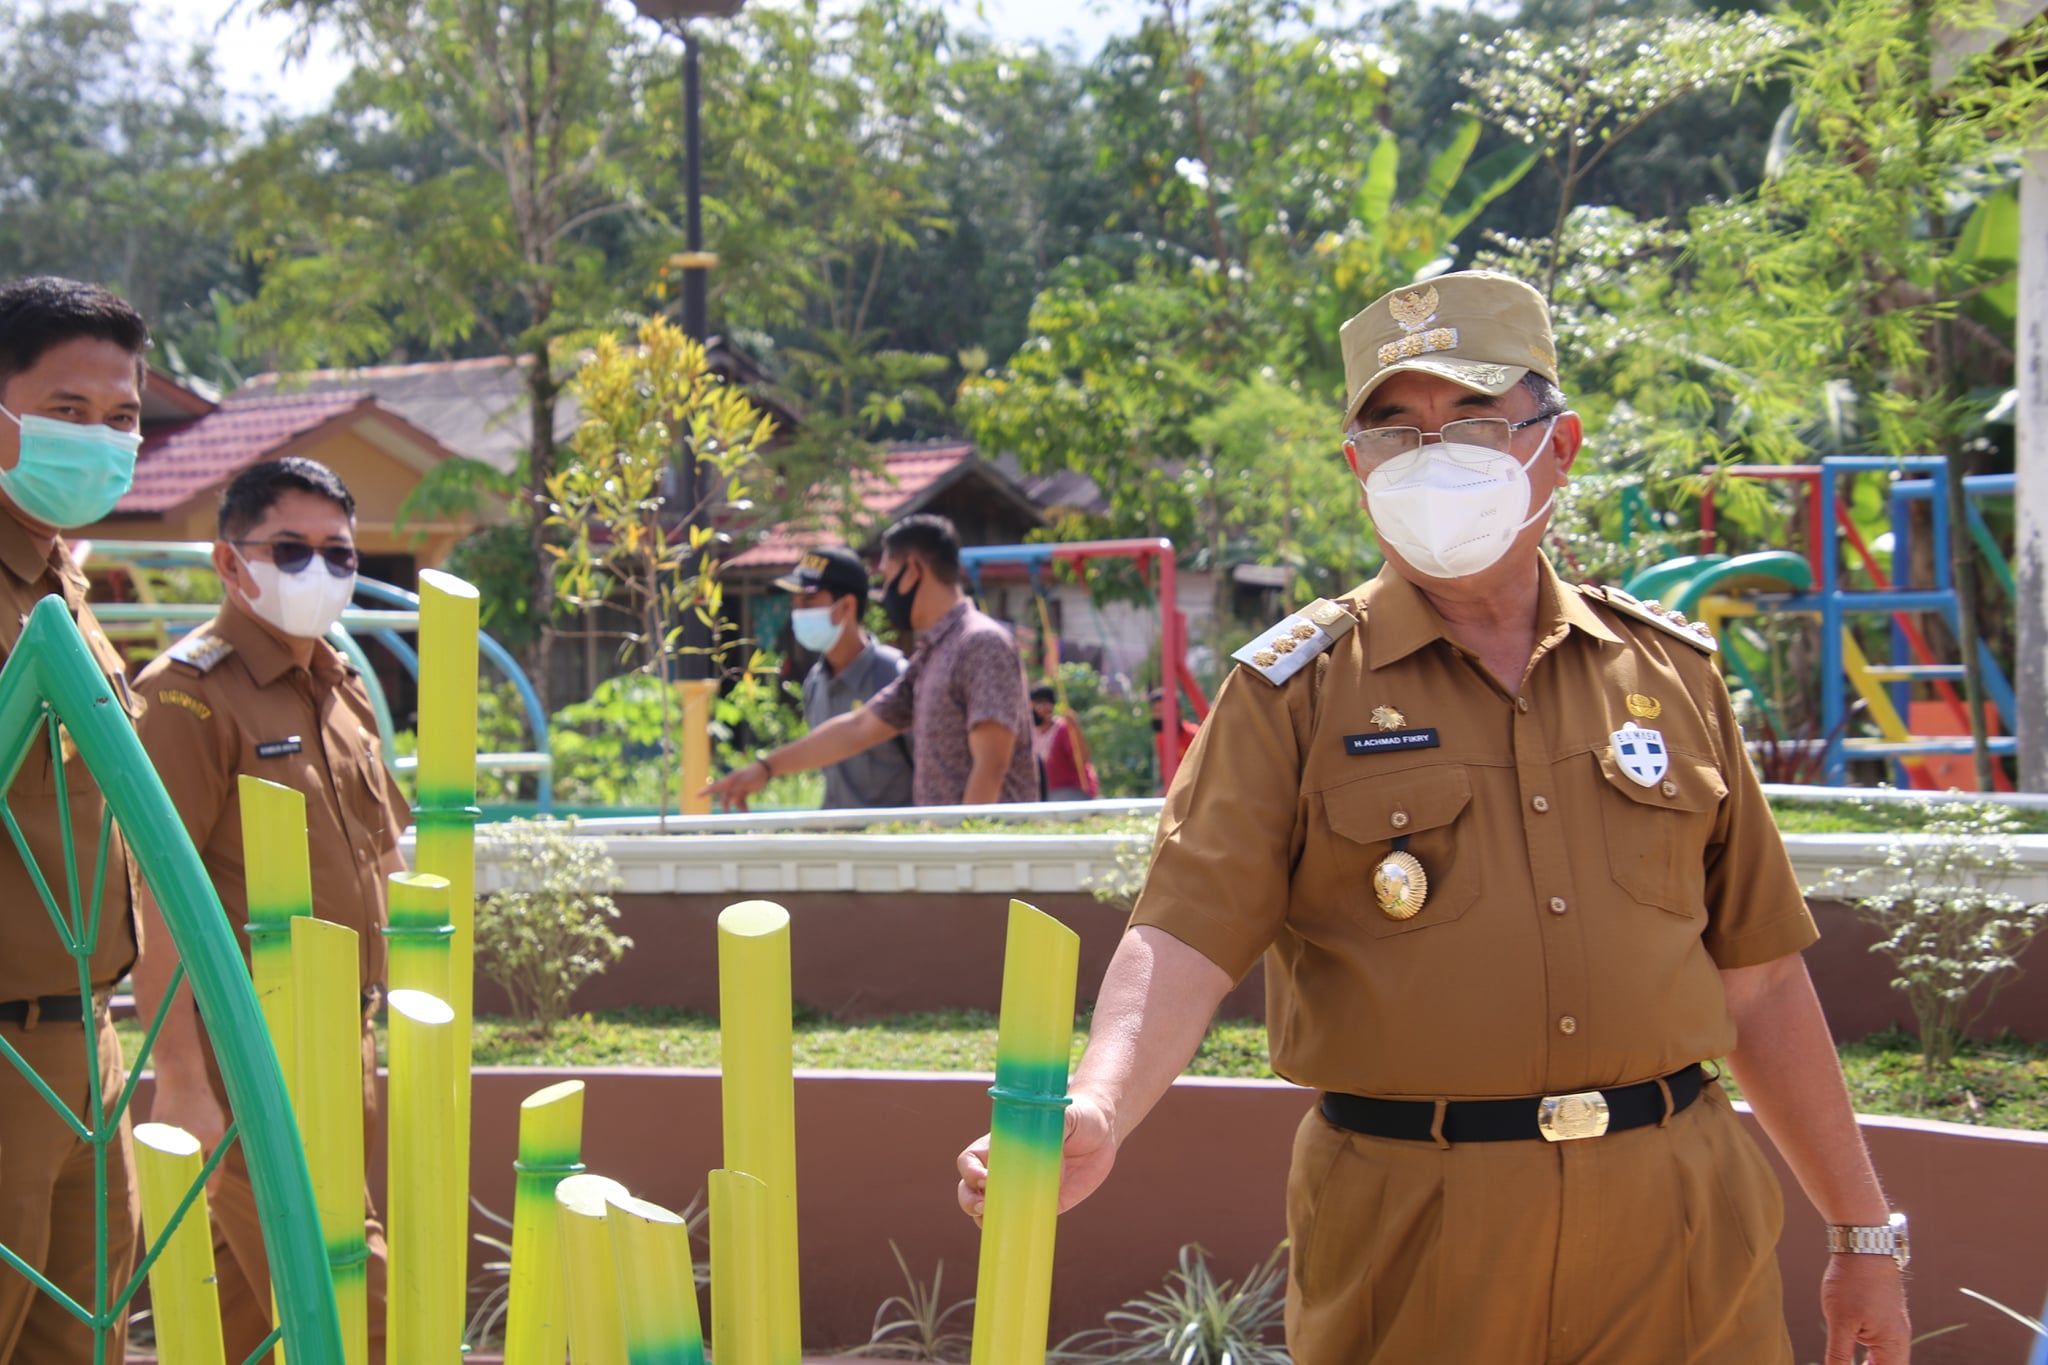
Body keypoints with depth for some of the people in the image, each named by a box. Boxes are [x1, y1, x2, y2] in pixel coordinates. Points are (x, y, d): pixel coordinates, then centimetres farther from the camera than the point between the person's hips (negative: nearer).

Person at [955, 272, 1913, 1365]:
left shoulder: (1669, 669, 9)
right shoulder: (1292, 690, -1)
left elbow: (1756, 977, 12)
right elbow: (1188, 934, -13)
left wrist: (1862, 1233, 13)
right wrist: (1095, 1112, -32)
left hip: (1676, 1231, 3)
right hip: (1410, 1232, -2)